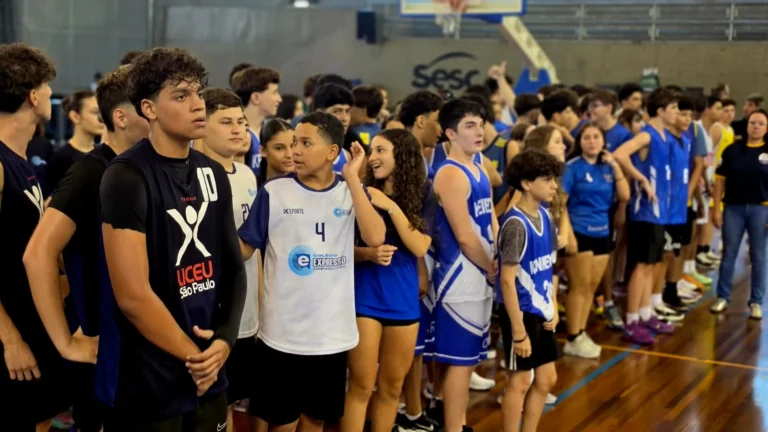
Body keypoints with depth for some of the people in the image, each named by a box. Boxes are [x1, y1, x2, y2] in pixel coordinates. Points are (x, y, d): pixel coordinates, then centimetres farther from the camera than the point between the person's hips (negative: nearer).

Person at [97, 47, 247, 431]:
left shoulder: (213, 174, 7)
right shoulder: (127, 177, -14)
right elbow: (133, 296, -19)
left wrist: (224, 340, -4)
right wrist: (193, 356, -10)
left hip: (207, 376, 6)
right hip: (146, 385, -6)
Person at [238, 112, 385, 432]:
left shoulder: (352, 192, 1)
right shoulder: (274, 192, -6)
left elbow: (375, 238, -16)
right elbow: (244, 248, -2)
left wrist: (352, 178, -16)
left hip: (333, 331, 3)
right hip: (282, 333, -2)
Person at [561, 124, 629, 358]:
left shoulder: (607, 167, 8)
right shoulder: (573, 167, -8)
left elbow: (624, 196, 2)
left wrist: (615, 167, -5)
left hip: (602, 233, 6)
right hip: (579, 232, -6)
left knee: (592, 286, 11)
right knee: (579, 286, -2)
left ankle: (582, 334, 22)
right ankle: (573, 339, 6)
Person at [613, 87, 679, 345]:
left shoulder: (664, 136, 12)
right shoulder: (647, 135, -14)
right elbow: (619, 154, -31)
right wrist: (642, 180, -23)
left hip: (659, 210, 9)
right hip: (645, 210, -9)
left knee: (651, 265, 14)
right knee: (642, 265, -5)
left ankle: (646, 316, 24)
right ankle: (631, 323, 1)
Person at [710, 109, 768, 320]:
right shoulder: (733, 150, 1)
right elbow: (721, 180, 3)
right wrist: (716, 208, -2)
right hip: (733, 207, 1)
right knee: (729, 254, 7)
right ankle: (722, 297, 18)